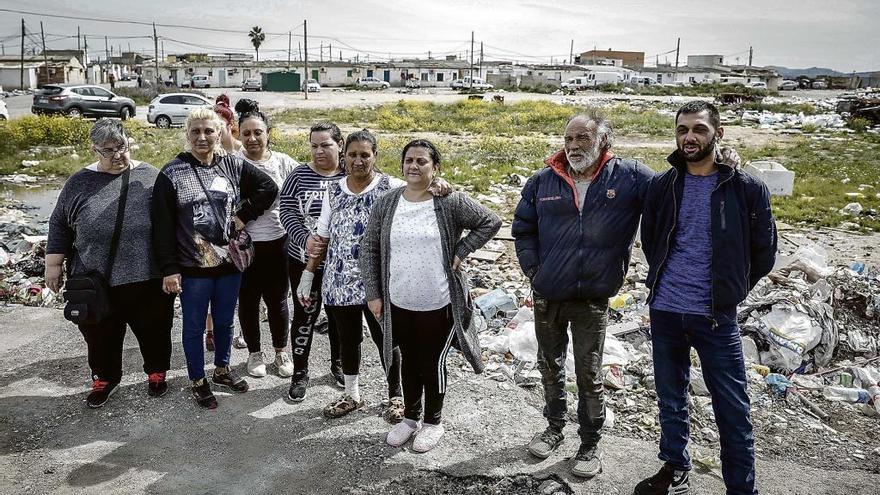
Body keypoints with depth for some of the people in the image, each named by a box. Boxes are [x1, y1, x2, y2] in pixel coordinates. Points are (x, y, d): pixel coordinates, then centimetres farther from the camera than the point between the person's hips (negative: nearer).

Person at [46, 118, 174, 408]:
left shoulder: (151, 177, 0)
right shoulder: (79, 183, 2)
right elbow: (59, 226, 8)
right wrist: (53, 265, 5)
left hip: (148, 279, -1)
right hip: (96, 284, 1)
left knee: (153, 330, 13)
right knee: (101, 336, 14)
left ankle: (156, 373, 34)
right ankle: (105, 379, 35)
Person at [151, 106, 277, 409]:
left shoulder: (234, 166, 1)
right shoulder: (171, 174, -7)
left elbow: (269, 187, 8)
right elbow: (162, 226, -8)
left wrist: (244, 215, -2)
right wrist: (169, 269, -11)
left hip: (229, 262, 3)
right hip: (192, 268, -3)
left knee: (224, 321, 19)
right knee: (194, 326, 11)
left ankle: (222, 370, 39)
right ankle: (198, 381, 28)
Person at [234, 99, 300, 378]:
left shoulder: (283, 162, -2)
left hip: (278, 242, 1)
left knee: (278, 301, 12)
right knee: (248, 301, 13)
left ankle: (281, 351, 31)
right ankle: (254, 353, 31)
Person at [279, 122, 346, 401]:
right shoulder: (299, 175, -3)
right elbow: (286, 211, -8)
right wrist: (306, 240, -22)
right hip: (304, 260, 0)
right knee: (304, 316, 8)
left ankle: (338, 364, 36)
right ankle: (300, 372, 23)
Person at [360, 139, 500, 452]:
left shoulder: (451, 202, -11)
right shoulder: (386, 204, -1)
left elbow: (490, 222, -3)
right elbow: (369, 250, 4)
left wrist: (460, 252, -10)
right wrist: (373, 294, 0)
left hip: (439, 305, -3)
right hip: (398, 304, 4)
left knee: (433, 364, 10)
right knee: (409, 361, 19)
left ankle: (433, 421, 31)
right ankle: (410, 417, 38)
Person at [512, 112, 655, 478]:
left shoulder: (629, 177, -7)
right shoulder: (543, 181, 0)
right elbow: (522, 228, 8)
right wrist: (532, 269, 1)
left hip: (592, 299, -3)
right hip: (546, 296, 3)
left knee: (589, 375, 9)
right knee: (550, 366, 19)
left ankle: (591, 443, 28)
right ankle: (554, 427, 40)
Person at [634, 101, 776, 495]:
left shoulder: (747, 189, -6)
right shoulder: (662, 186, 2)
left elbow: (763, 254, 3)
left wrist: (730, 291, 8)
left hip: (716, 316, -3)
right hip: (665, 312, 3)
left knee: (733, 412, 3)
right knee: (671, 402, 17)